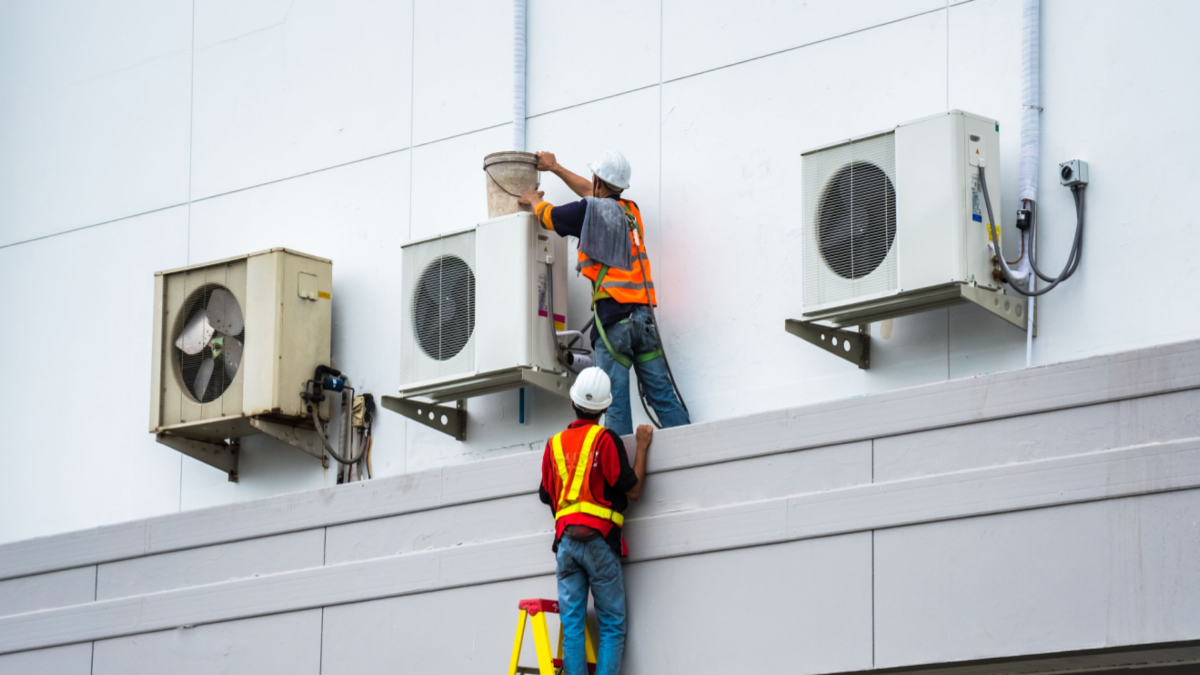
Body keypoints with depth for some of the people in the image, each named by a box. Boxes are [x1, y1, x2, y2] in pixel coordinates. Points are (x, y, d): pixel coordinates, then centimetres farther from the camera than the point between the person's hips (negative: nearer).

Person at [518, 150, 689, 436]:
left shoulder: (589, 211, 0)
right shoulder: (631, 210, 18)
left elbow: (547, 215, 18)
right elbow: (592, 193, 37)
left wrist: (533, 199, 42)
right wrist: (555, 168, 49)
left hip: (613, 316, -5)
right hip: (644, 314, 5)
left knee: (616, 400, -8)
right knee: (662, 394, 1)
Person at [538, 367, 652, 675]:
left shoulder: (554, 444, 12)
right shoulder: (605, 439, -4)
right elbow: (633, 490, -2)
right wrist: (642, 447, 7)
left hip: (565, 541, 4)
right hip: (598, 539, -4)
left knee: (572, 625, 2)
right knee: (612, 625, 0)